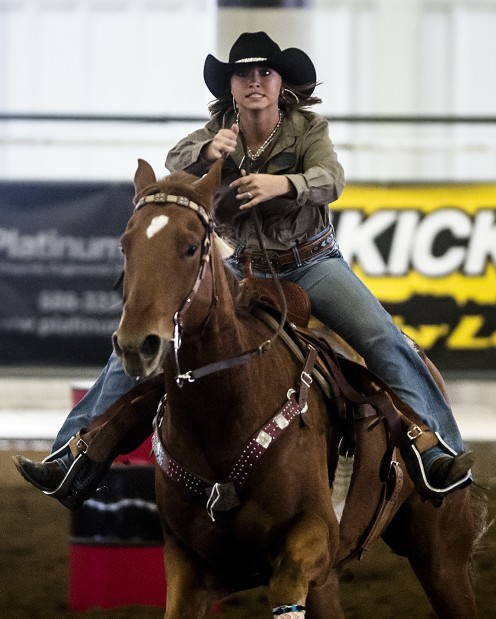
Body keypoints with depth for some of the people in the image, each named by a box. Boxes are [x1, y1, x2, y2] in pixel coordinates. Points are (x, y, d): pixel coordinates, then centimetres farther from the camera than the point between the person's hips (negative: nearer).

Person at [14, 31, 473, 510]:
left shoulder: (308, 129, -10)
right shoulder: (219, 131, 0)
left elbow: (331, 179, -27)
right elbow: (176, 161, -14)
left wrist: (284, 184, -48)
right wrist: (207, 152, -37)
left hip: (312, 264, -2)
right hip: (244, 269, 3)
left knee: (386, 342, -24)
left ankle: (435, 455, -27)